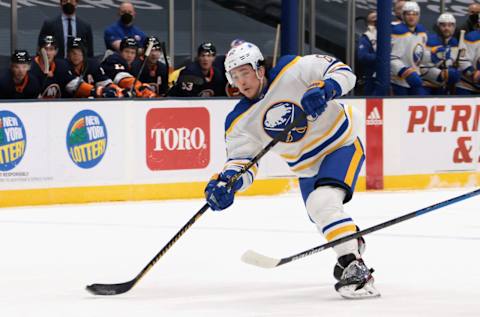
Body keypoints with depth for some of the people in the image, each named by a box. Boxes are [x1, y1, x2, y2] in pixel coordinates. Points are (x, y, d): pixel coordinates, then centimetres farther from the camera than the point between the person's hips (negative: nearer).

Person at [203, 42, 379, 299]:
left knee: (323, 204, -30)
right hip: (307, 167, 8)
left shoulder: (293, 70, -23)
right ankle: (350, 242, 58)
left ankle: (355, 267, -31)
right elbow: (242, 160, -14)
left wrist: (324, 90, -45)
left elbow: (342, 72, -24)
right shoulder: (240, 121, -10)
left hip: (342, 144, -8)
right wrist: (225, 182, -36)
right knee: (319, 213, 26)